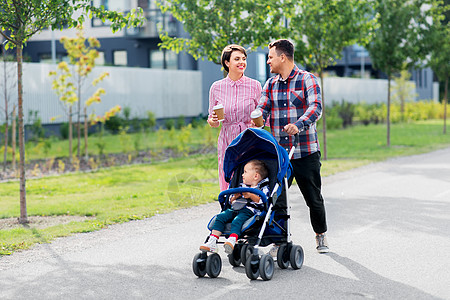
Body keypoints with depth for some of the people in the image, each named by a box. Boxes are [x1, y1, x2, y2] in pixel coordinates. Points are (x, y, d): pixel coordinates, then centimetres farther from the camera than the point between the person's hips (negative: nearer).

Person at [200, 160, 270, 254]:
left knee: (237, 221, -36)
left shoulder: (263, 188, 9)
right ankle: (212, 242, -26)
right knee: (220, 217, -18)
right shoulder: (242, 187, 31)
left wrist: (251, 195, -17)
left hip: (249, 211, -7)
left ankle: (231, 241, -58)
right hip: (234, 209, 7)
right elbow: (231, 202, 30)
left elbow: (263, 201, -9)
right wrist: (235, 196, 8)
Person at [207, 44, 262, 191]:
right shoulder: (216, 87, 5)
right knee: (228, 189, -1)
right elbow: (212, 122, 13)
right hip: (227, 143, 1)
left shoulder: (254, 85, 3)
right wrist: (213, 120, -9)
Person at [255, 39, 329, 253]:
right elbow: (262, 108, 3)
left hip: (306, 153, -3)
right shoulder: (270, 84, 13)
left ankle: (321, 235, 28)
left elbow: (315, 107, -17)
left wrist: (298, 125, -35)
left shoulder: (307, 80, -3)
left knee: (314, 198, 6)